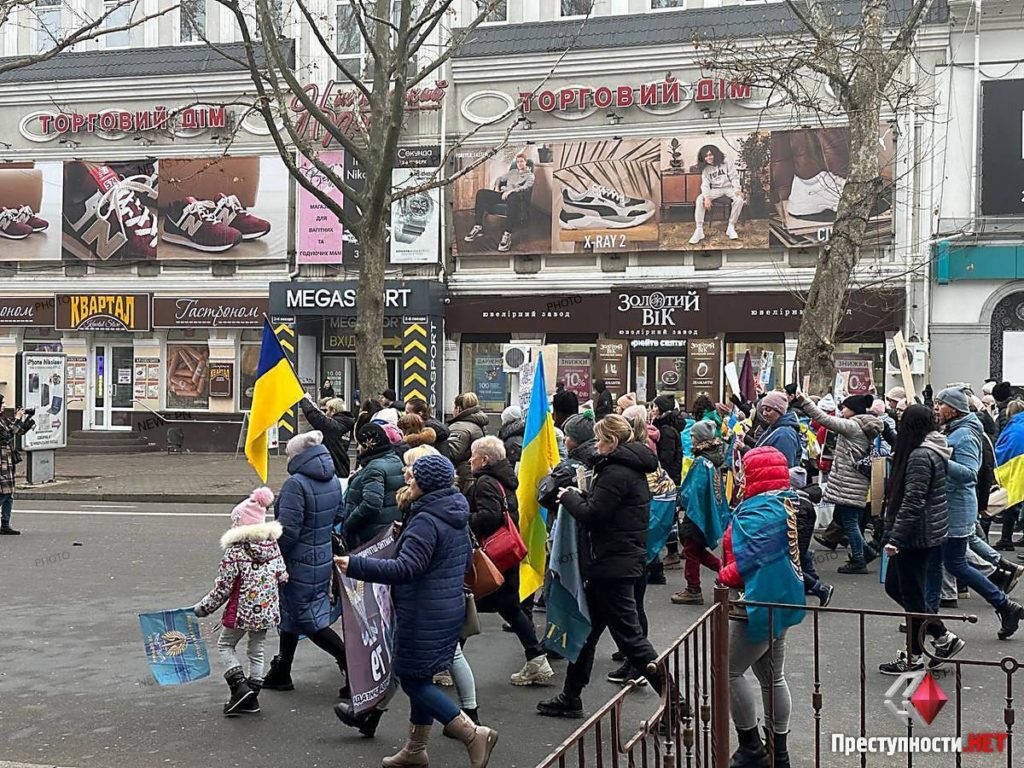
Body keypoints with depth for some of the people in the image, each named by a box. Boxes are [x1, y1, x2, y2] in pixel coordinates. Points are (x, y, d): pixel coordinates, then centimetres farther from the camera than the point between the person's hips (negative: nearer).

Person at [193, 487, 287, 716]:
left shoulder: (235, 551, -16)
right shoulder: (273, 545, 0)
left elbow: (222, 588, -13)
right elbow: (283, 576, 5)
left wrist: (202, 608, 0)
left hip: (242, 611, -5)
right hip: (267, 610, 5)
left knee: (225, 644, 16)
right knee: (256, 650, 17)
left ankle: (240, 686, 1)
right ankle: (252, 697, 19)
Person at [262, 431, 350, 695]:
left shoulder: (296, 484, -20)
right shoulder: (333, 483, 5)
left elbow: (287, 529, -22)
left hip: (299, 563, -9)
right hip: (324, 559, 9)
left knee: (307, 619, 0)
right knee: (290, 614, 20)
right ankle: (280, 674, 30)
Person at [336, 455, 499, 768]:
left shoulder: (426, 521, -21)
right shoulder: (457, 517, 9)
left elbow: (405, 569, -28)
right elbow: (466, 560, 20)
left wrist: (355, 566, -28)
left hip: (424, 617, -10)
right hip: (451, 609, 10)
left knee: (413, 680, -2)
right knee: (421, 679, 18)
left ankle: (474, 734, -6)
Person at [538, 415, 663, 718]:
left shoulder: (616, 472, -19)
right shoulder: (633, 468, 13)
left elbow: (592, 514, -21)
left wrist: (569, 496, -5)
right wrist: (579, 496, 5)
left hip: (612, 564, -11)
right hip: (623, 560, 11)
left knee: (629, 635, -4)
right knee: (588, 629, 17)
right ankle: (570, 699, 26)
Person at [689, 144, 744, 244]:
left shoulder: (725, 163, -3)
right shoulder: (705, 169, 4)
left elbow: (734, 177, -4)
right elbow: (705, 184, -6)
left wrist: (737, 189, -22)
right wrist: (707, 197, -25)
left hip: (729, 188, -2)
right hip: (715, 190, 2)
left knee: (739, 199, -35)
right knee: (699, 199, -26)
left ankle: (731, 227, -23)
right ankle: (699, 230, -28)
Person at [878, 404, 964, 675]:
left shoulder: (920, 455, -20)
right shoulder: (934, 451, 11)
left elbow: (912, 502, -24)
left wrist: (894, 538, -22)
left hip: (917, 535, -10)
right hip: (931, 533, 10)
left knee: (911, 595, 1)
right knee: (894, 587, 17)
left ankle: (913, 658, 13)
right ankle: (944, 637, 21)